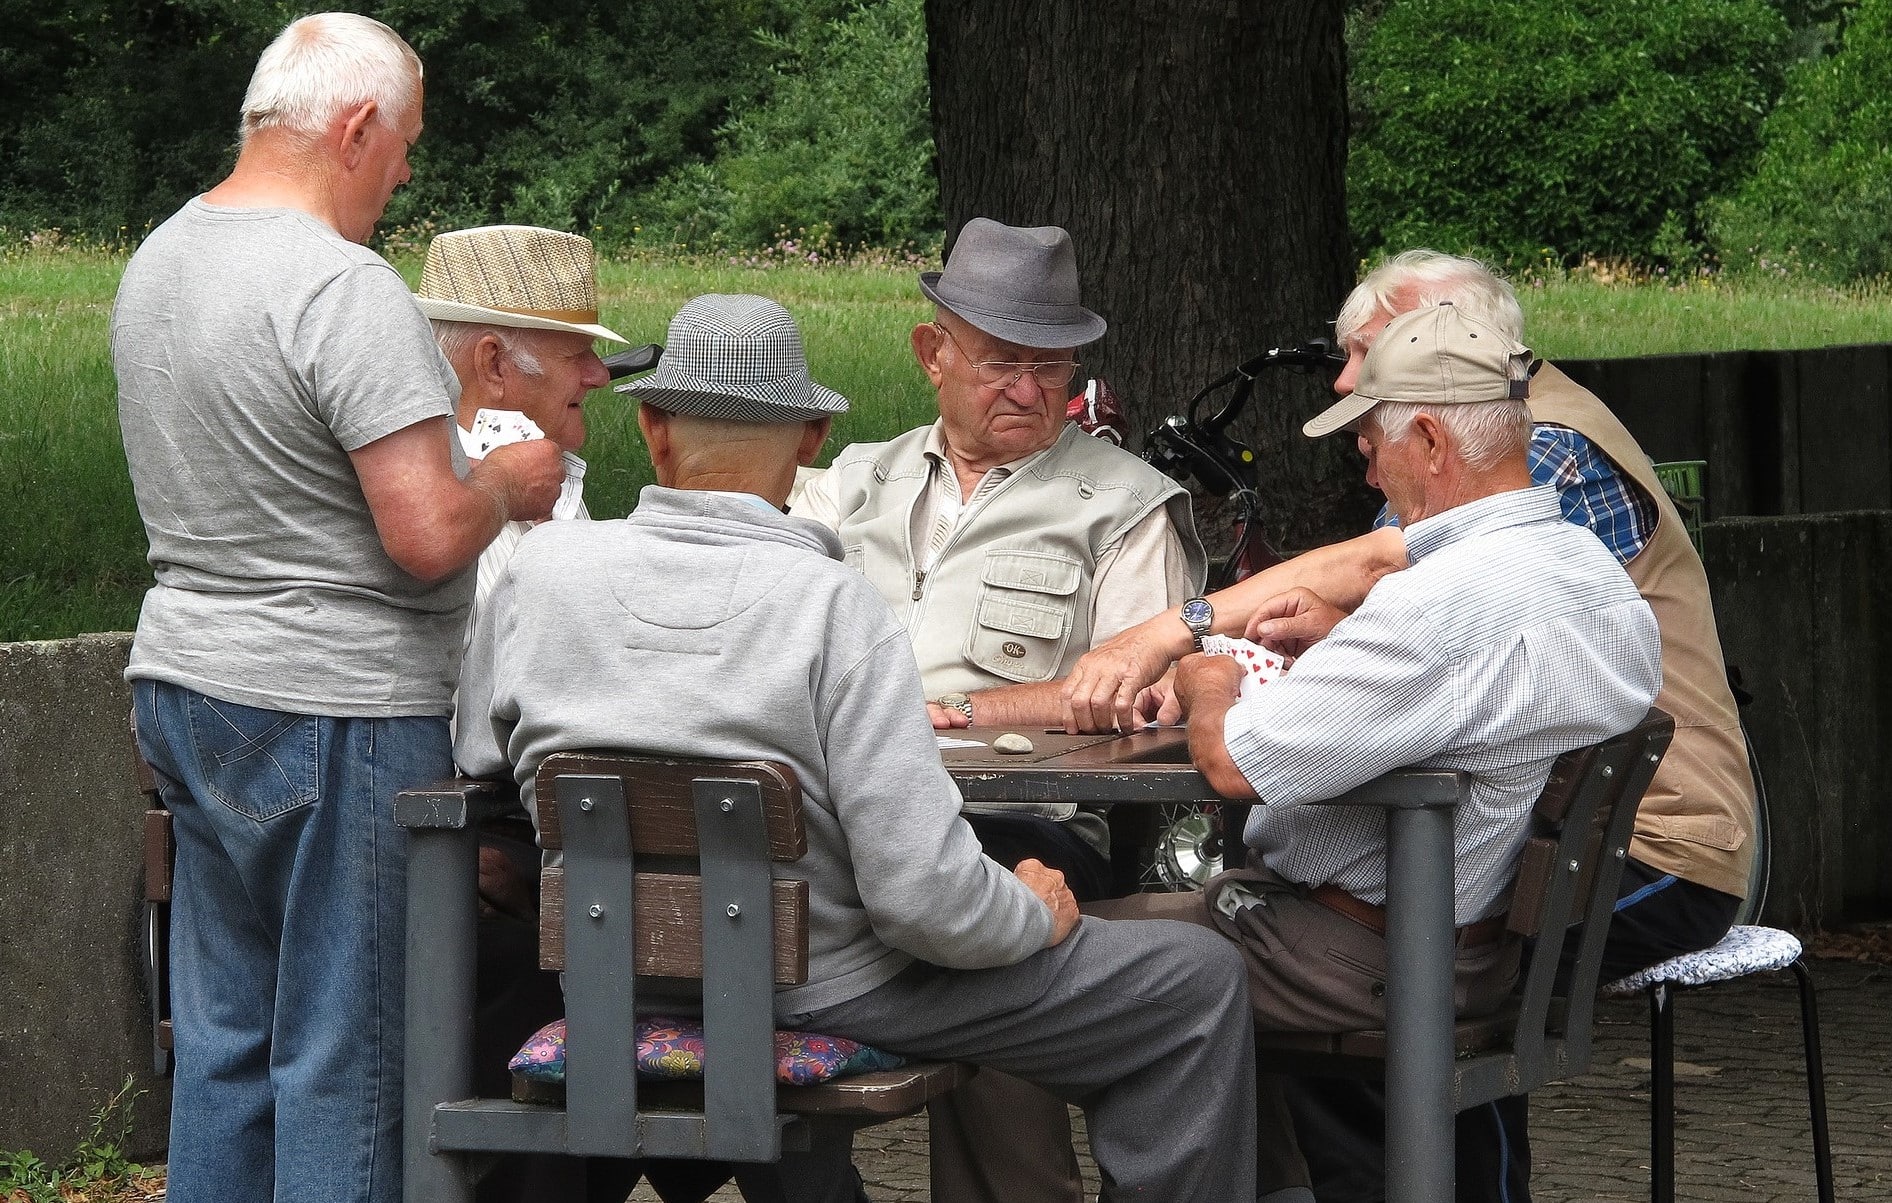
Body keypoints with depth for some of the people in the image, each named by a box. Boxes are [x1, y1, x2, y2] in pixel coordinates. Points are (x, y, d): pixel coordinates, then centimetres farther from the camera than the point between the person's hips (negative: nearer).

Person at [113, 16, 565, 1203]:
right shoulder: (345, 290, -19)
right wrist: (507, 483, -2)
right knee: (345, 1056, -1)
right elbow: (428, 537, -23)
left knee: (224, 1033, 13)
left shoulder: (158, 261, 10)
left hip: (187, 689, 9)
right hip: (334, 712, -9)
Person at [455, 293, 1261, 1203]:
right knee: (1200, 981, 5)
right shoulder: (833, 605, -23)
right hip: (826, 987, -6)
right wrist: (1037, 912, -4)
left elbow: (476, 763, 7)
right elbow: (925, 898, -25)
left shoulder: (539, 567, -9)